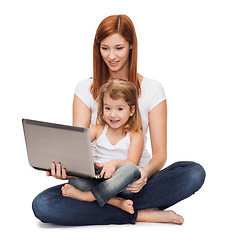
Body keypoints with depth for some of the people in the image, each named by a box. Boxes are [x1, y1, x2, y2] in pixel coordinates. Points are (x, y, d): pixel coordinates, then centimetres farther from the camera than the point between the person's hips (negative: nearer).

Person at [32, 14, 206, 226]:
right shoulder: (86, 89, 5)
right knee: (41, 205, -28)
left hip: (136, 182, -1)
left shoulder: (152, 89, 2)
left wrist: (146, 173, -27)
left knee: (194, 173, -29)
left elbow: (160, 152, -3)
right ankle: (140, 214, -21)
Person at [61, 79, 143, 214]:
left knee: (130, 168, -37)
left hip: (122, 183, -2)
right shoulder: (98, 130, 11)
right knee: (74, 178, -28)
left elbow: (132, 162, -10)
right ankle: (116, 202, -37)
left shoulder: (135, 135, 3)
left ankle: (88, 196, -34)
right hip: (98, 176, 3)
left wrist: (114, 163, -33)